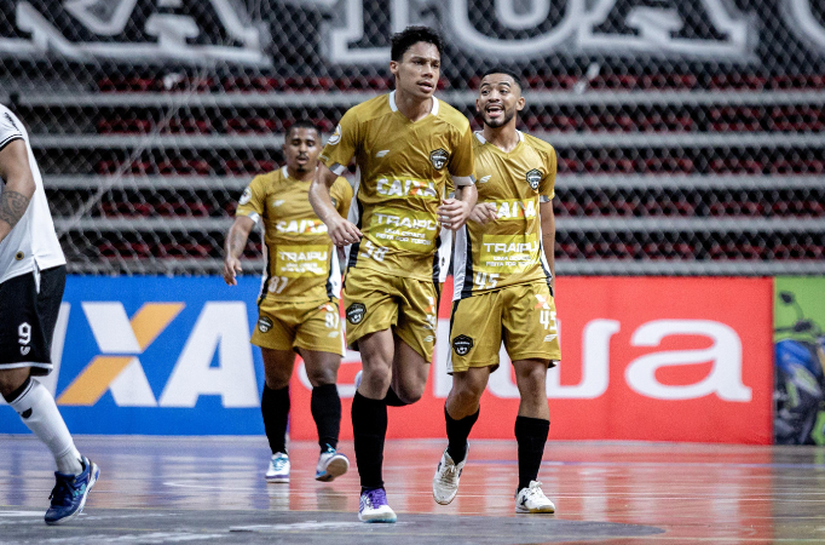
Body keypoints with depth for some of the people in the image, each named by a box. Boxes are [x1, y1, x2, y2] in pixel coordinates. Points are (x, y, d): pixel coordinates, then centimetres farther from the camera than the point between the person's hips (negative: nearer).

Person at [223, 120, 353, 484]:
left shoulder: (338, 188, 6)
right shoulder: (264, 186, 2)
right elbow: (242, 224, -12)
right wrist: (232, 256, -31)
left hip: (320, 299, -1)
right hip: (275, 300, 1)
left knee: (324, 376, -16)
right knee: (276, 381, 9)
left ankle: (328, 451, -22)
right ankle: (279, 454, 22)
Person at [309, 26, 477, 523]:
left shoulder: (454, 126, 1)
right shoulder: (362, 119, -3)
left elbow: (468, 184, 16)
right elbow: (320, 183, 3)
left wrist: (463, 208, -7)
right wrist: (331, 217, -19)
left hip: (424, 262, 2)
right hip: (371, 253, -2)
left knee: (410, 389, -1)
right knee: (379, 368, -18)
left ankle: (366, 401, 38)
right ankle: (372, 491, -7)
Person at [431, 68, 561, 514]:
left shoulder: (541, 154, 8)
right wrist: (464, 209, -23)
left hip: (528, 280, 2)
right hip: (477, 281, -2)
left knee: (534, 376, -10)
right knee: (469, 385, -3)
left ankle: (528, 487, -6)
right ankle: (453, 456, 29)